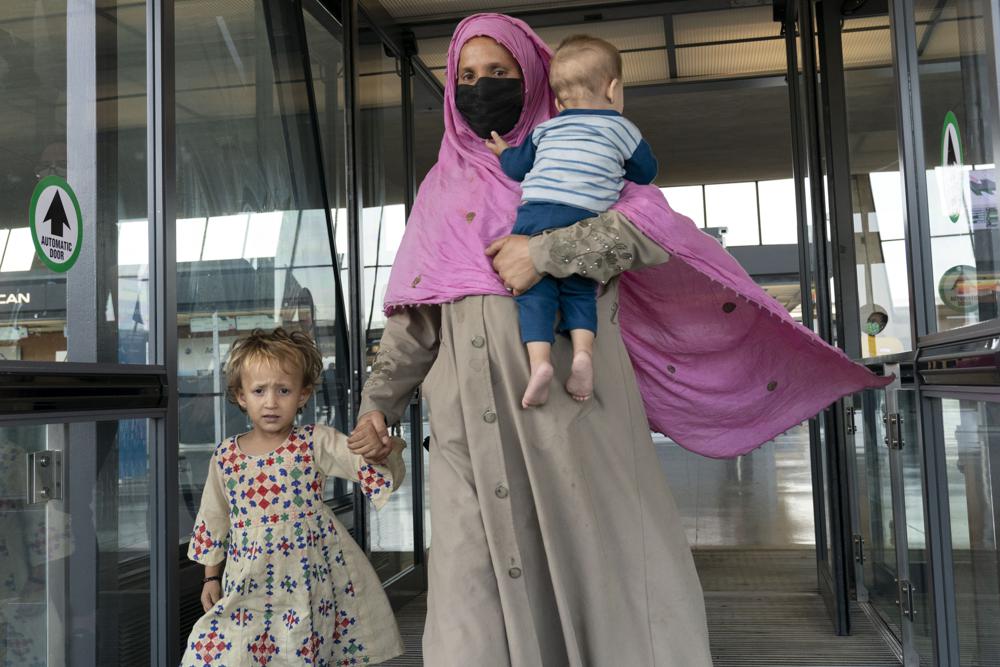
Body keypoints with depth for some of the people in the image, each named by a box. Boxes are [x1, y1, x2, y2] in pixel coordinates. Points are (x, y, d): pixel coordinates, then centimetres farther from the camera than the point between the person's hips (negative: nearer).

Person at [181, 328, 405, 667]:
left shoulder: (316, 442, -5)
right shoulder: (226, 455, 4)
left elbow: (377, 471, -14)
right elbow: (213, 520, 16)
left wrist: (384, 451, -37)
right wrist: (211, 577, 17)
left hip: (306, 580, -2)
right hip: (247, 586, 3)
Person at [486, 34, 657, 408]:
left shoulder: (546, 130, 23)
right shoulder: (622, 129, 17)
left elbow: (517, 166, 26)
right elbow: (646, 172, 25)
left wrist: (504, 153, 48)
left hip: (532, 215, 1)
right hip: (584, 222, -1)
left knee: (536, 290, 4)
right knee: (579, 291, 14)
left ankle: (539, 360, -15)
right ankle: (583, 351, -8)